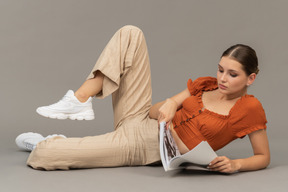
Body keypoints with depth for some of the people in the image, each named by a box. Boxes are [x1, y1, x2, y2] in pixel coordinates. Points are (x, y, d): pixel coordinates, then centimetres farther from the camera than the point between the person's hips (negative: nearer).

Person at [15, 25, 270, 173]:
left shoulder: (250, 108, -8)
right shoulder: (204, 85, 8)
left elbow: (264, 157, -5)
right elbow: (155, 110, 6)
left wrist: (235, 164, -25)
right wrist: (169, 104, -17)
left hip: (143, 150, -6)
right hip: (139, 120, 6)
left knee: (41, 157, -22)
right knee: (130, 34, -3)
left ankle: (46, 144, 18)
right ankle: (80, 101, -10)